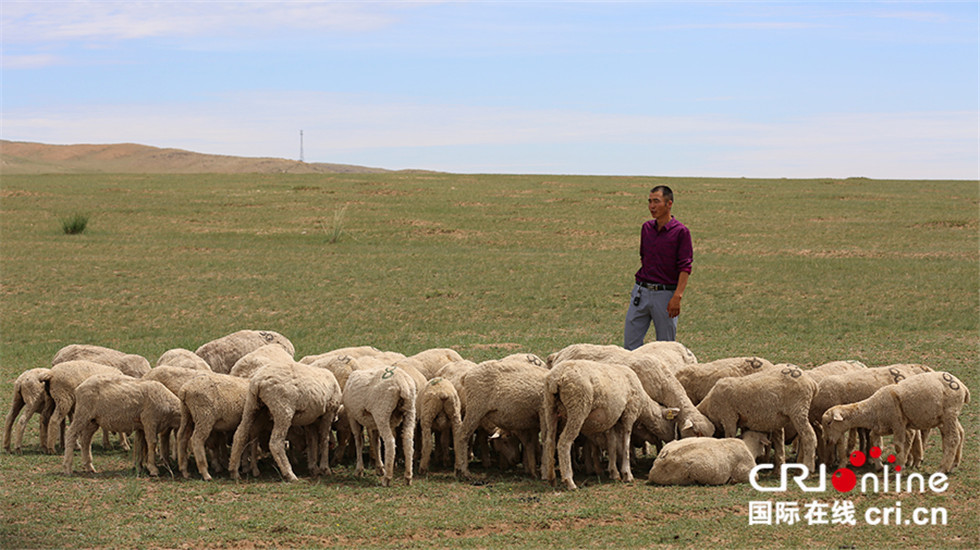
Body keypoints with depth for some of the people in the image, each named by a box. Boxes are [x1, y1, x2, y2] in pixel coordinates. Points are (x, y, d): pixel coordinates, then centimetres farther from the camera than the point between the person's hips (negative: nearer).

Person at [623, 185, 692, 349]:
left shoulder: (681, 232, -7)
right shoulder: (646, 228, 9)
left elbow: (685, 268, -11)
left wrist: (677, 297, -19)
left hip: (665, 294, -5)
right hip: (641, 292, 5)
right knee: (630, 342, 1)